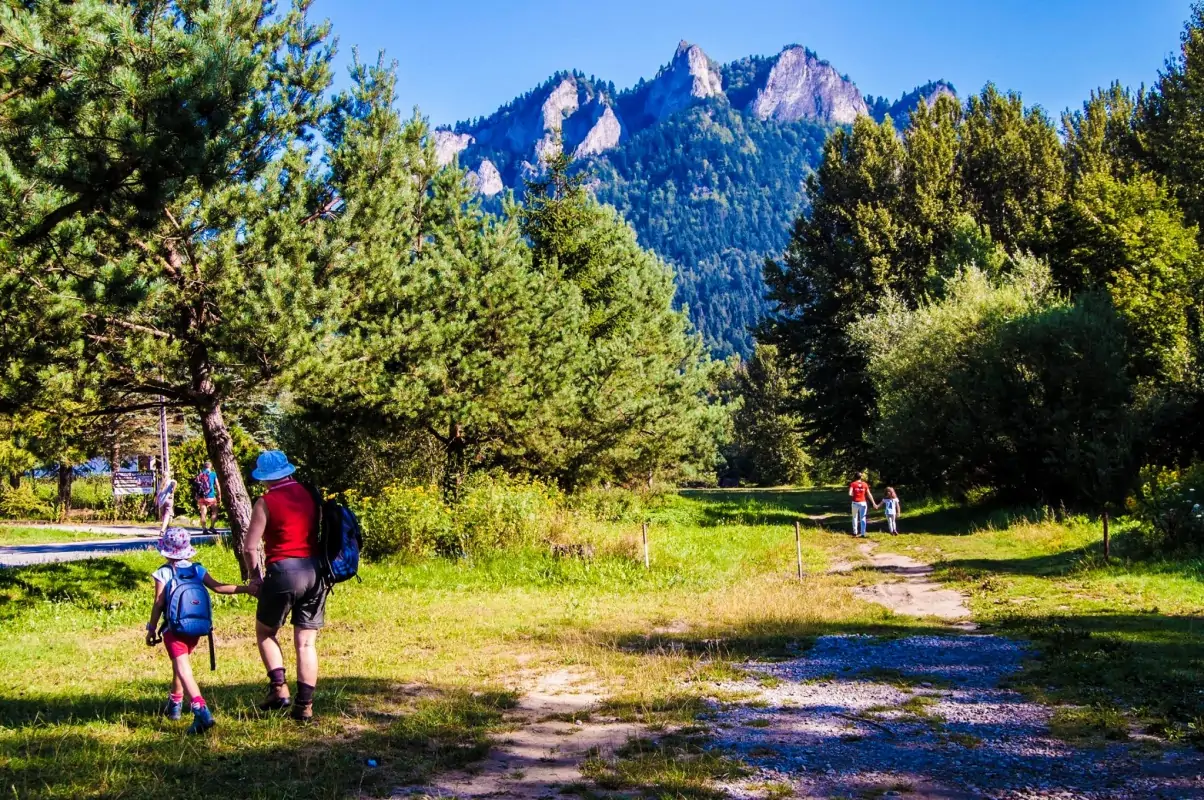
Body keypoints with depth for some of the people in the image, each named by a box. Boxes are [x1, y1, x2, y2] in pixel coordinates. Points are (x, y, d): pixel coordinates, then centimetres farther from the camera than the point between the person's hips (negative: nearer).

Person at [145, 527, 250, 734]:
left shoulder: (163, 573, -5)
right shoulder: (197, 570, 5)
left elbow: (158, 604, -6)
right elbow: (218, 588, 0)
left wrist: (152, 629, 2)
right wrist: (246, 588, 6)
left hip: (173, 628, -5)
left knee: (183, 670, -13)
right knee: (181, 664, 28)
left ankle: (201, 711, -31)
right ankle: (175, 703, 43)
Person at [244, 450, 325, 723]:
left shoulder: (266, 502, -5)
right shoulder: (310, 495, 8)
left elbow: (250, 547, -7)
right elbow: (319, 532, 12)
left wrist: (255, 576, 7)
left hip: (283, 571, -4)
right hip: (315, 572, 4)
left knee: (265, 631, 18)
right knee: (306, 642, 8)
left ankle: (279, 688, 5)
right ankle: (305, 706, 7)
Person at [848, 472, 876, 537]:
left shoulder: (853, 484, -4)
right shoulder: (865, 484, 3)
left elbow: (850, 494, -16)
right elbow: (869, 494, 4)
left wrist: (854, 495, 7)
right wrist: (874, 503, 9)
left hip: (855, 503, -1)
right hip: (863, 503, 1)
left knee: (855, 517, 14)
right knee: (863, 518, 6)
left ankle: (855, 532, 14)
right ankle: (863, 533, 4)